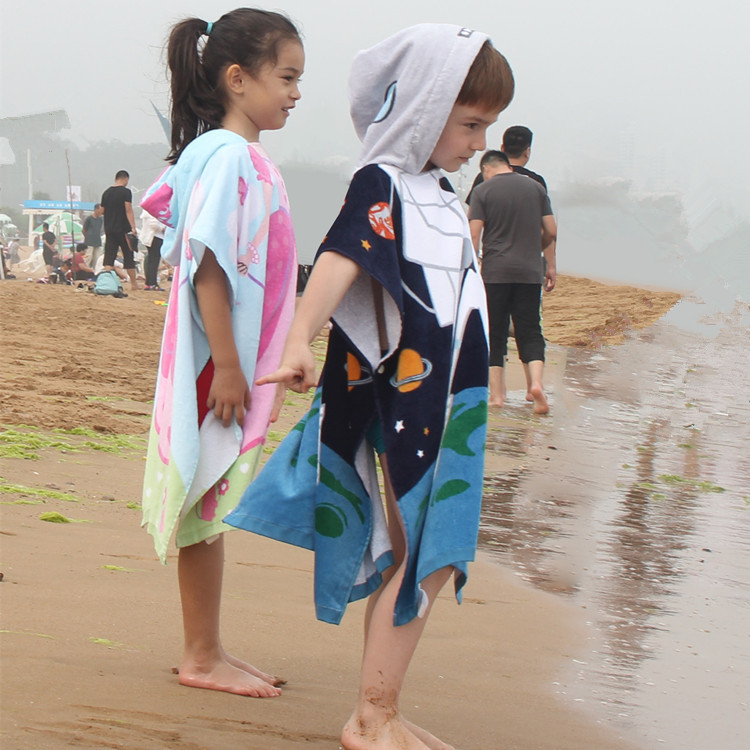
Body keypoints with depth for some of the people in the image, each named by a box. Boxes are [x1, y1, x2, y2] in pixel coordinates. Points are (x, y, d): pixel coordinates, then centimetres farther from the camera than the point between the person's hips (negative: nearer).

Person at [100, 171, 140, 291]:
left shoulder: (106, 193, 10)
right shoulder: (125, 192, -8)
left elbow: (102, 211, 16)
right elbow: (129, 210, -15)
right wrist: (133, 228, -17)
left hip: (109, 230, 5)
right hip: (123, 229, -5)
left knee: (109, 257, 3)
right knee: (128, 256, 4)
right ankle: (133, 283, 9)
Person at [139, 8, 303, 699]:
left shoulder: (251, 159, 13)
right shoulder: (225, 155, -15)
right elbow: (206, 265, -20)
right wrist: (227, 367, -22)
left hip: (243, 363, 9)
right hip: (218, 364, -9)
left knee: (216, 506, 12)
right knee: (208, 500, -1)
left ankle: (208, 653, 20)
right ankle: (203, 658, 7)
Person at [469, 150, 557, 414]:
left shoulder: (483, 191, -1)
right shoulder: (536, 187, 8)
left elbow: (474, 234, -8)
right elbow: (551, 231, 9)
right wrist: (551, 266, 19)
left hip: (494, 272, -2)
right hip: (530, 271, 2)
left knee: (494, 334, 6)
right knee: (530, 332, 6)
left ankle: (497, 394, 5)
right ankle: (536, 383, -15)